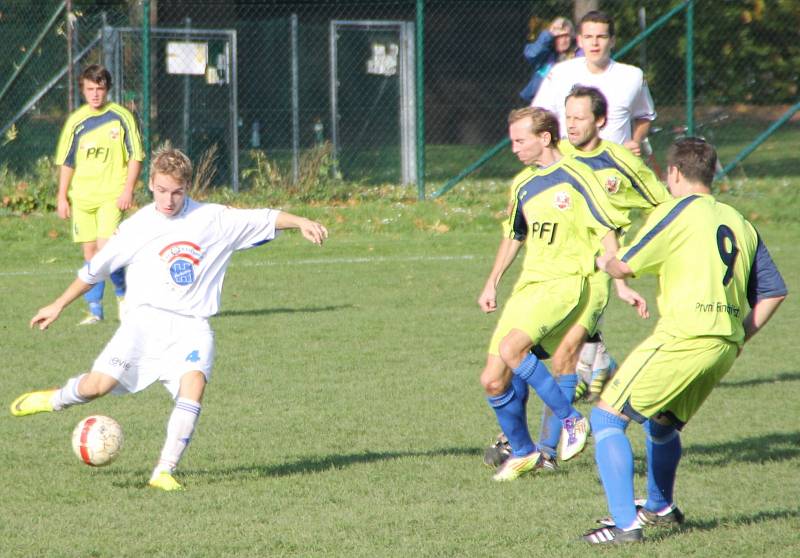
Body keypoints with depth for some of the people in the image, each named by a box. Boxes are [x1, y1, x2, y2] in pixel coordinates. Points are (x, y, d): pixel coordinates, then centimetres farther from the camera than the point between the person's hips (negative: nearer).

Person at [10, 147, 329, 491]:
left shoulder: (214, 220, 5)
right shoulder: (137, 228, 6)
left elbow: (264, 219, 10)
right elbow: (94, 270, 17)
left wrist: (300, 222, -7)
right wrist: (58, 306, 23)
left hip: (192, 326, 0)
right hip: (145, 320, 0)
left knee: (194, 382, -28)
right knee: (97, 385, -17)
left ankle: (165, 471, -21)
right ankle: (58, 399, 19)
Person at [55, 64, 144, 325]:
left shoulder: (121, 117, -2)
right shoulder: (76, 121, 6)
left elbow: (135, 156, 0)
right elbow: (66, 162, 12)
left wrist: (128, 190, -9)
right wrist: (62, 197, 8)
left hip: (111, 195, -4)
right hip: (82, 196, 4)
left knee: (105, 247, -17)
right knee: (89, 252, 5)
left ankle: (123, 292, 7)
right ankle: (94, 309, 12)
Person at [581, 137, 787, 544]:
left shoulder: (679, 210, -1)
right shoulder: (739, 223, 18)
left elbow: (625, 267, -2)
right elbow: (773, 292, 17)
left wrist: (603, 262, 21)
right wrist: (737, 339, 22)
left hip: (683, 338, -8)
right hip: (725, 347, 8)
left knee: (606, 417, -3)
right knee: (663, 424, 30)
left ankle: (625, 523, -15)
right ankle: (660, 508, 46)